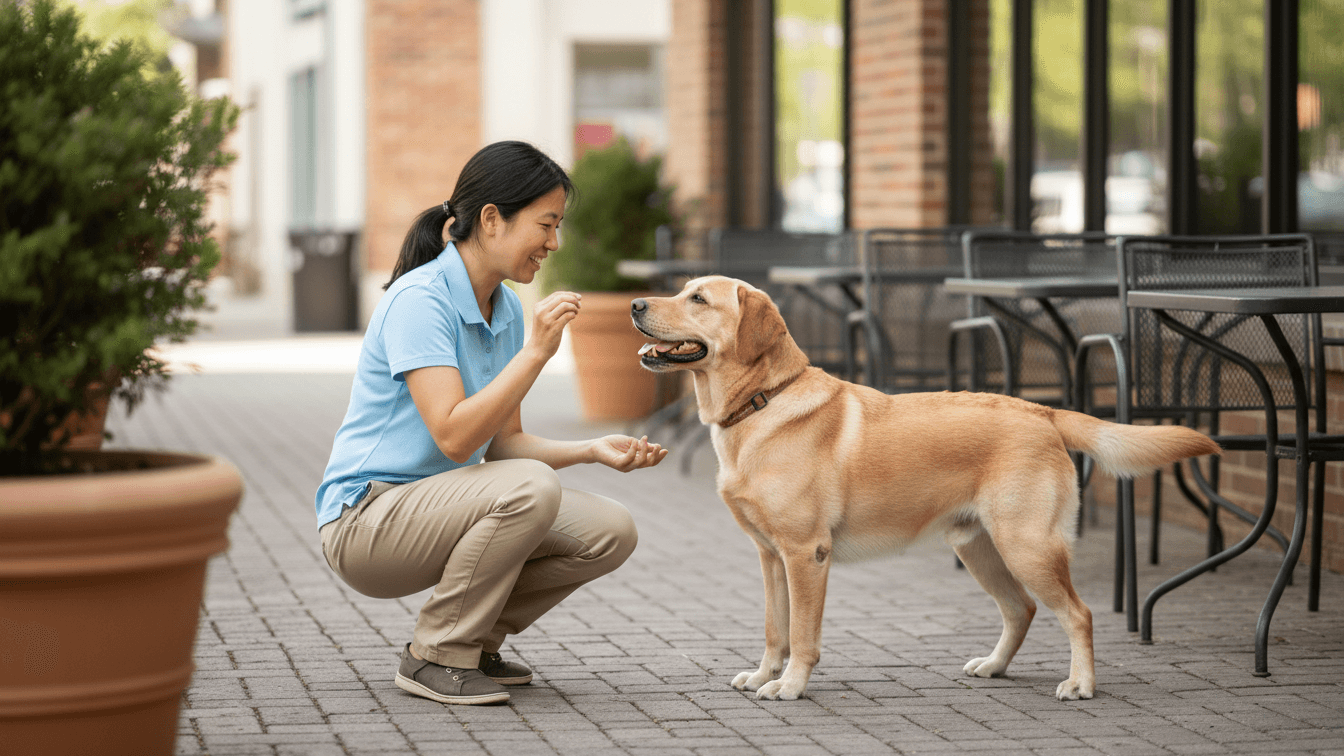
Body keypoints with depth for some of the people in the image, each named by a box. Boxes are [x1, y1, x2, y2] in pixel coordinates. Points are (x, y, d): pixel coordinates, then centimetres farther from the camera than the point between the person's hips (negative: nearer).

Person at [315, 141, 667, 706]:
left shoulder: (507, 308, 8)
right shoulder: (419, 298, -19)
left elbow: (504, 443, 9)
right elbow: (454, 437, -28)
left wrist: (594, 450, -5)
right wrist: (536, 352, -29)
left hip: (439, 509, 8)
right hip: (365, 522, -8)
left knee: (610, 532, -6)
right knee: (531, 488, -32)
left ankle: (471, 640, 10)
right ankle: (434, 657, -15)